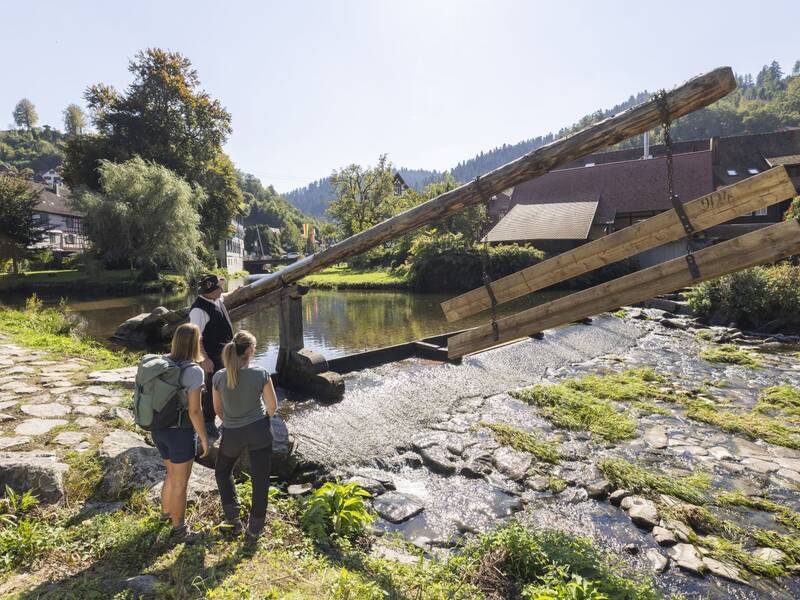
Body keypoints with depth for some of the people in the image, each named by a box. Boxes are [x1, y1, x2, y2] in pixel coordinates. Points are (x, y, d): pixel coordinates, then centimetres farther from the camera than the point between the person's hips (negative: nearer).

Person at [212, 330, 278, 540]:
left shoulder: (219, 377, -12)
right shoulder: (261, 374, -18)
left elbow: (218, 409, 2)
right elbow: (272, 406, -8)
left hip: (231, 434, 2)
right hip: (259, 431, -1)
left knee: (222, 471, 29)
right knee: (260, 479, 14)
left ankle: (233, 518, 27)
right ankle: (255, 528, 24)